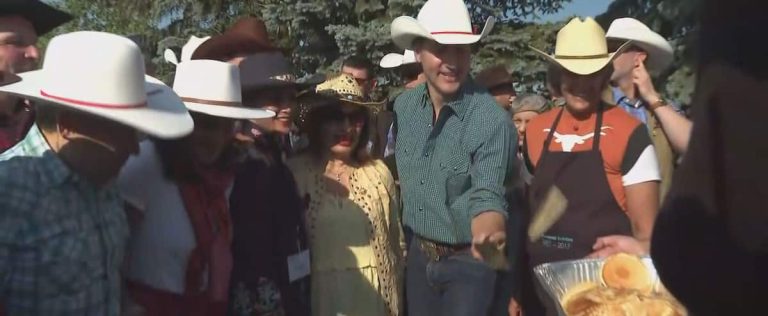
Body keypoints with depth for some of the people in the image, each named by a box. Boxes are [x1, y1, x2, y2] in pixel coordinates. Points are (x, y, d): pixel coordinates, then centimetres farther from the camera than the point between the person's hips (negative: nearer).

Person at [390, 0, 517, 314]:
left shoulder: (492, 120, -22)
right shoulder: (404, 106, -3)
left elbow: (486, 196, -28)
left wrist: (488, 236, -48)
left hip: (468, 261, -5)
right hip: (419, 255, 6)